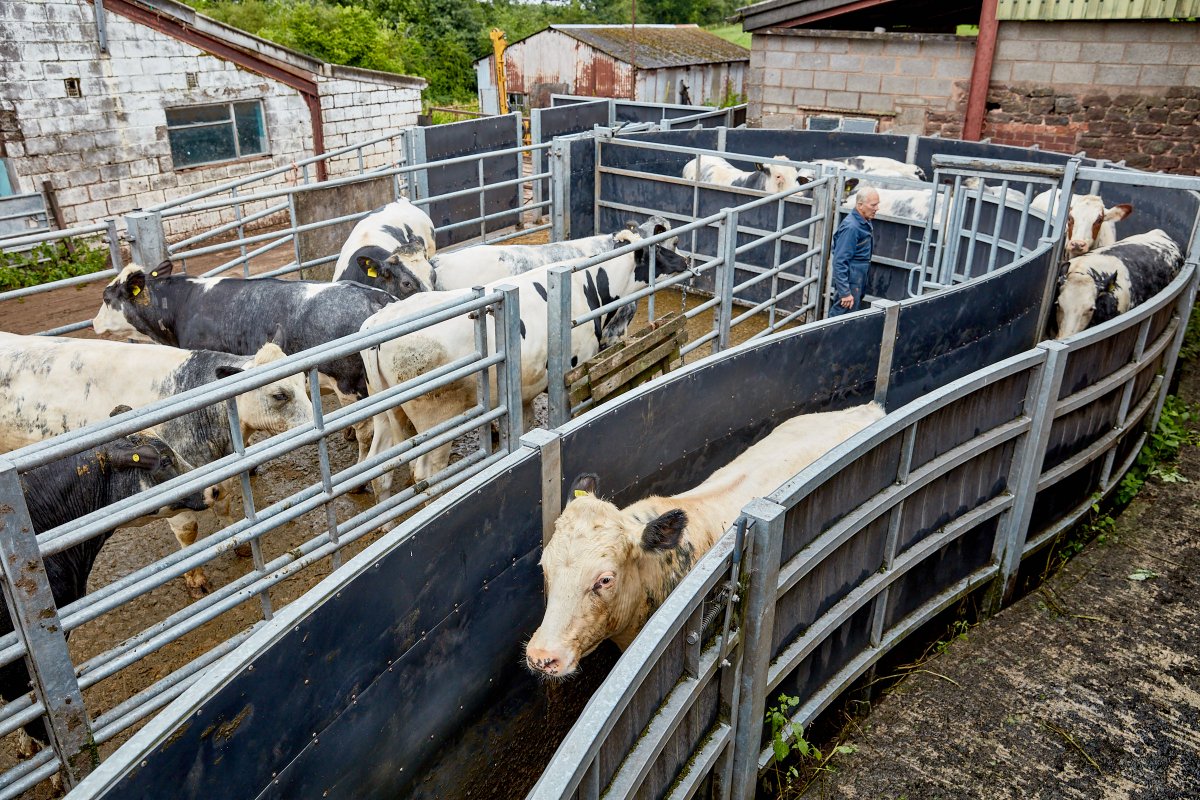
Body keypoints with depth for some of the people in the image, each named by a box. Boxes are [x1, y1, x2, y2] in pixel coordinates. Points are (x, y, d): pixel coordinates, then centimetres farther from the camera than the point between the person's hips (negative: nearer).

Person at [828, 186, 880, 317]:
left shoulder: (864, 223, 6)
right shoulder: (851, 227, -22)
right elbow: (840, 261, -24)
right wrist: (845, 291, -25)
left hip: (859, 281, 10)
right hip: (849, 282, -9)